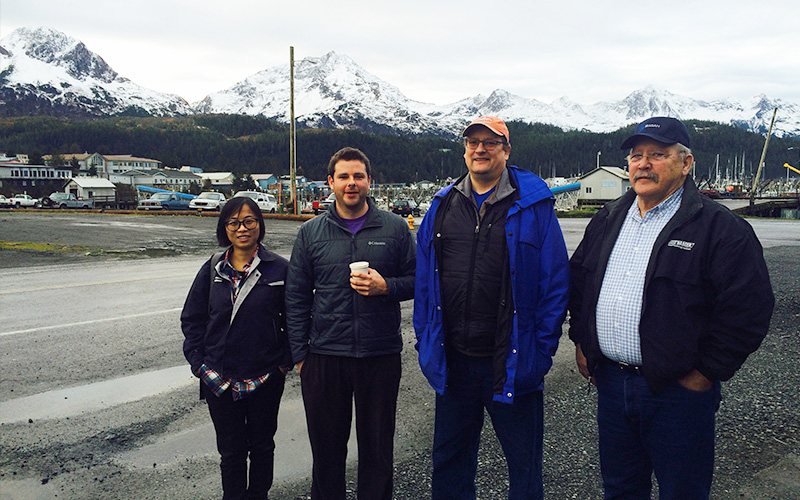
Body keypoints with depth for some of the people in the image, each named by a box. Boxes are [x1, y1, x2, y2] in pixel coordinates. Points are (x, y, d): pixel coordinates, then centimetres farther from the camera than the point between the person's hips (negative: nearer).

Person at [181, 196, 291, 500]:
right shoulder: (213, 269, 0)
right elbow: (191, 318, 7)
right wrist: (199, 362, -1)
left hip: (266, 379, -1)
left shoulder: (279, 269, -6)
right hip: (220, 380, 1)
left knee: (261, 447, 16)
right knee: (231, 451, 13)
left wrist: (285, 361, -6)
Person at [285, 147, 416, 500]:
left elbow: (417, 280, 7)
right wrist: (299, 354, 3)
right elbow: (296, 298, 7)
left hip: (381, 355, 0)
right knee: (326, 445, 12)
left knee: (377, 445, 11)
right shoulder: (311, 233, 6)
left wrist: (386, 286, -13)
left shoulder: (394, 228, 3)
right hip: (324, 356, 1)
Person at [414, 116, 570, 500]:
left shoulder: (533, 206, -4)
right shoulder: (443, 206, 7)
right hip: (452, 360, 4)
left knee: (525, 465, 13)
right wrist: (424, 339, 5)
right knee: (448, 461, 19)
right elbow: (424, 280, 9)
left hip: (513, 362, -3)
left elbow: (555, 281, -6)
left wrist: (543, 347, -9)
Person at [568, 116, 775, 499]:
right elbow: (577, 279, 18)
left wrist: (707, 373, -13)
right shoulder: (608, 219, 8)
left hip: (678, 391, -5)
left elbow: (748, 308, -14)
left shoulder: (720, 229, -11)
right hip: (609, 380, 5)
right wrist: (581, 341, 12)